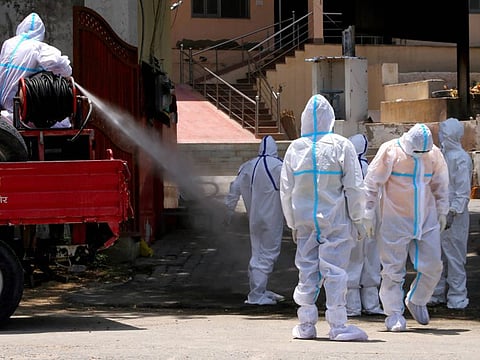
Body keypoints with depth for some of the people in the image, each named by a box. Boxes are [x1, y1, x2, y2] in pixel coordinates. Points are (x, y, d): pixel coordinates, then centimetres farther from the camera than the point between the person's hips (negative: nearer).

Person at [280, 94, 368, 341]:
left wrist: (292, 223, 18)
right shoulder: (341, 146, -8)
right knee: (335, 270, -2)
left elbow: (286, 190, 8)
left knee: (307, 270, 10)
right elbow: (354, 187, -7)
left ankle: (306, 325, 14)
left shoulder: (295, 148, 2)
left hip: (304, 220, 3)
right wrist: (358, 219, 3)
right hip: (335, 220, -3)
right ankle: (338, 326, -3)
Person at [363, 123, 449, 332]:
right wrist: (368, 216, -7)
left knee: (432, 266, 3)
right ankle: (394, 313, 8)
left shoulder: (434, 154, 0)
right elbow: (371, 184, -7)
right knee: (393, 270, -2)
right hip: (395, 222, -4)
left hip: (427, 221, 4)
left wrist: (442, 212, 17)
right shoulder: (390, 152, -13)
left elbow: (440, 185, 16)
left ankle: (417, 301, 26)